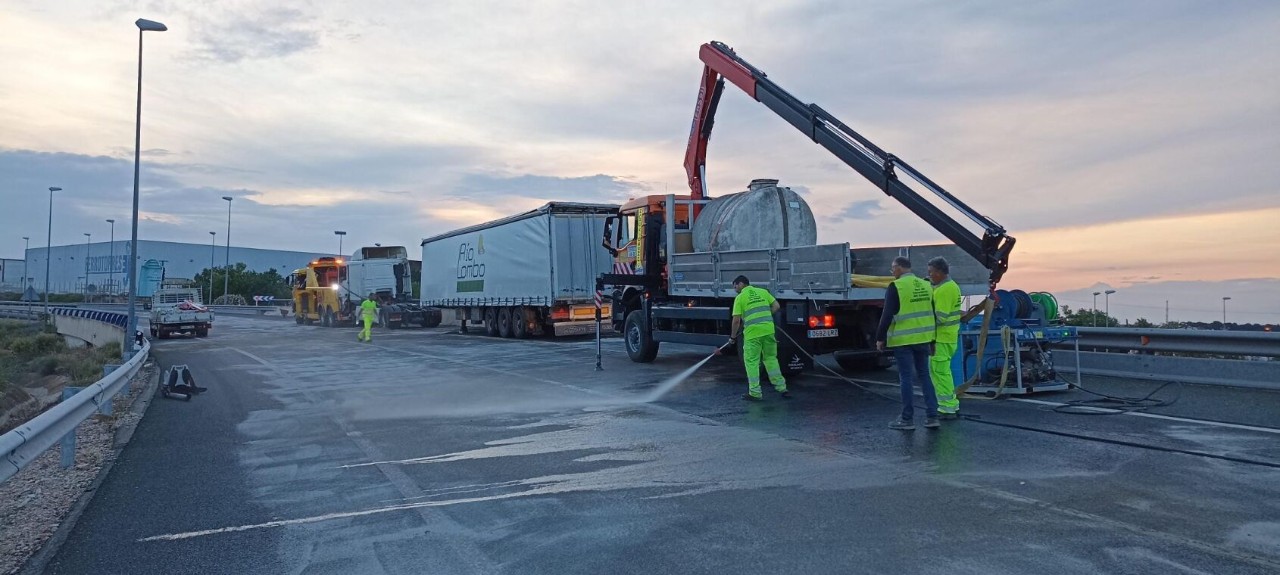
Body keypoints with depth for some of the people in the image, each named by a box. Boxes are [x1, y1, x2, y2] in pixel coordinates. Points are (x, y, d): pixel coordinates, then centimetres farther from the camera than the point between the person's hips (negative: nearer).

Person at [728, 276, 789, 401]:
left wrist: (733, 337, 8)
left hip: (752, 332, -5)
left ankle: (755, 393, 4)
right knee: (771, 358, 17)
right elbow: (776, 306, 10)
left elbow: (736, 320, -3)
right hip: (768, 330, 5)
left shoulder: (740, 298, 1)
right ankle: (781, 388, 18)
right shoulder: (763, 291, 14)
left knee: (751, 362, 4)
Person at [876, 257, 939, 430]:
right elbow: (932, 313, 15)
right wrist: (932, 340, 22)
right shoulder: (926, 285, 10)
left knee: (906, 378, 0)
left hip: (903, 340, -6)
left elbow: (887, 315, -13)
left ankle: (908, 419, 5)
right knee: (924, 375, 14)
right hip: (923, 338, 6)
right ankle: (932, 416, 14)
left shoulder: (895, 287, -11)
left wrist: (880, 338, -4)